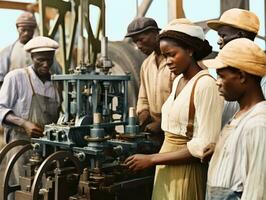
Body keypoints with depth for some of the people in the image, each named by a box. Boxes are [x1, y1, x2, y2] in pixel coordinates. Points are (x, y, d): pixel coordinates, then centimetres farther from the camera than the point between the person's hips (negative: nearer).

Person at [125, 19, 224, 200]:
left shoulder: (206, 84, -16)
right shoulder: (178, 80, 9)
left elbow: (204, 146, -21)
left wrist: (151, 159, -18)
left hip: (186, 172, -7)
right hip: (167, 168, 7)